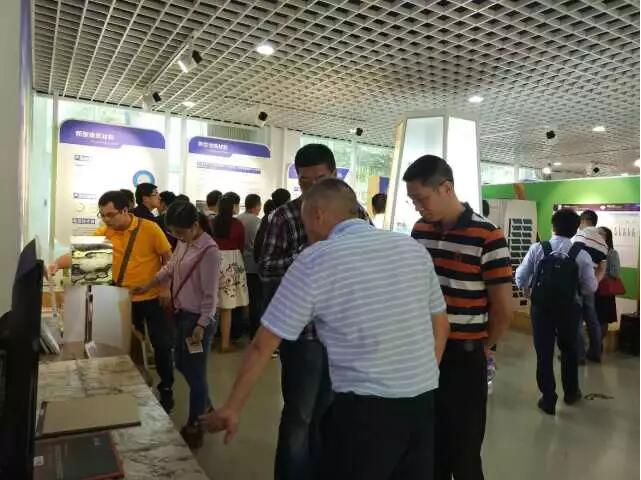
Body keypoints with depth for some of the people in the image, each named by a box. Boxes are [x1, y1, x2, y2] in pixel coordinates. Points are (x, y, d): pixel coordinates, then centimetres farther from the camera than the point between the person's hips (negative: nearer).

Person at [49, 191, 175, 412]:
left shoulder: (149, 228, -14)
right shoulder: (103, 233, -5)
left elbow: (168, 258, -8)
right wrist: (57, 264, -26)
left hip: (153, 298, -3)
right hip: (124, 300, 3)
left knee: (162, 344, 7)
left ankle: (166, 389, 25)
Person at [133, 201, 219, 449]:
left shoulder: (208, 250, -21)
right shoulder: (183, 243, 4)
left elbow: (210, 293, -20)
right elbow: (169, 268, 22)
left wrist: (201, 325, -20)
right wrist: (147, 286, 23)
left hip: (198, 318, -9)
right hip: (182, 313, 9)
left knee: (195, 373, 4)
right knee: (182, 365, 20)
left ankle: (194, 426, 22)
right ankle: (205, 407, 41)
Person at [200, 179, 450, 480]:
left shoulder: (314, 261, -8)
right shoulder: (413, 248, 5)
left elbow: (263, 346, -4)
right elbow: (441, 327, 13)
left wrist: (232, 408, 7)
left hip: (367, 409, -5)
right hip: (423, 401, 5)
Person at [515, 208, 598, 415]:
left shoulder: (537, 249, -11)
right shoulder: (581, 254, -10)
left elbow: (520, 278, -6)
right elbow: (590, 288, -6)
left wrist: (528, 292, 14)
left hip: (541, 307, -1)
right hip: (569, 309, 1)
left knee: (544, 353, 11)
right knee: (569, 349, 24)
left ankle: (548, 399, 19)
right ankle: (571, 392, 42)